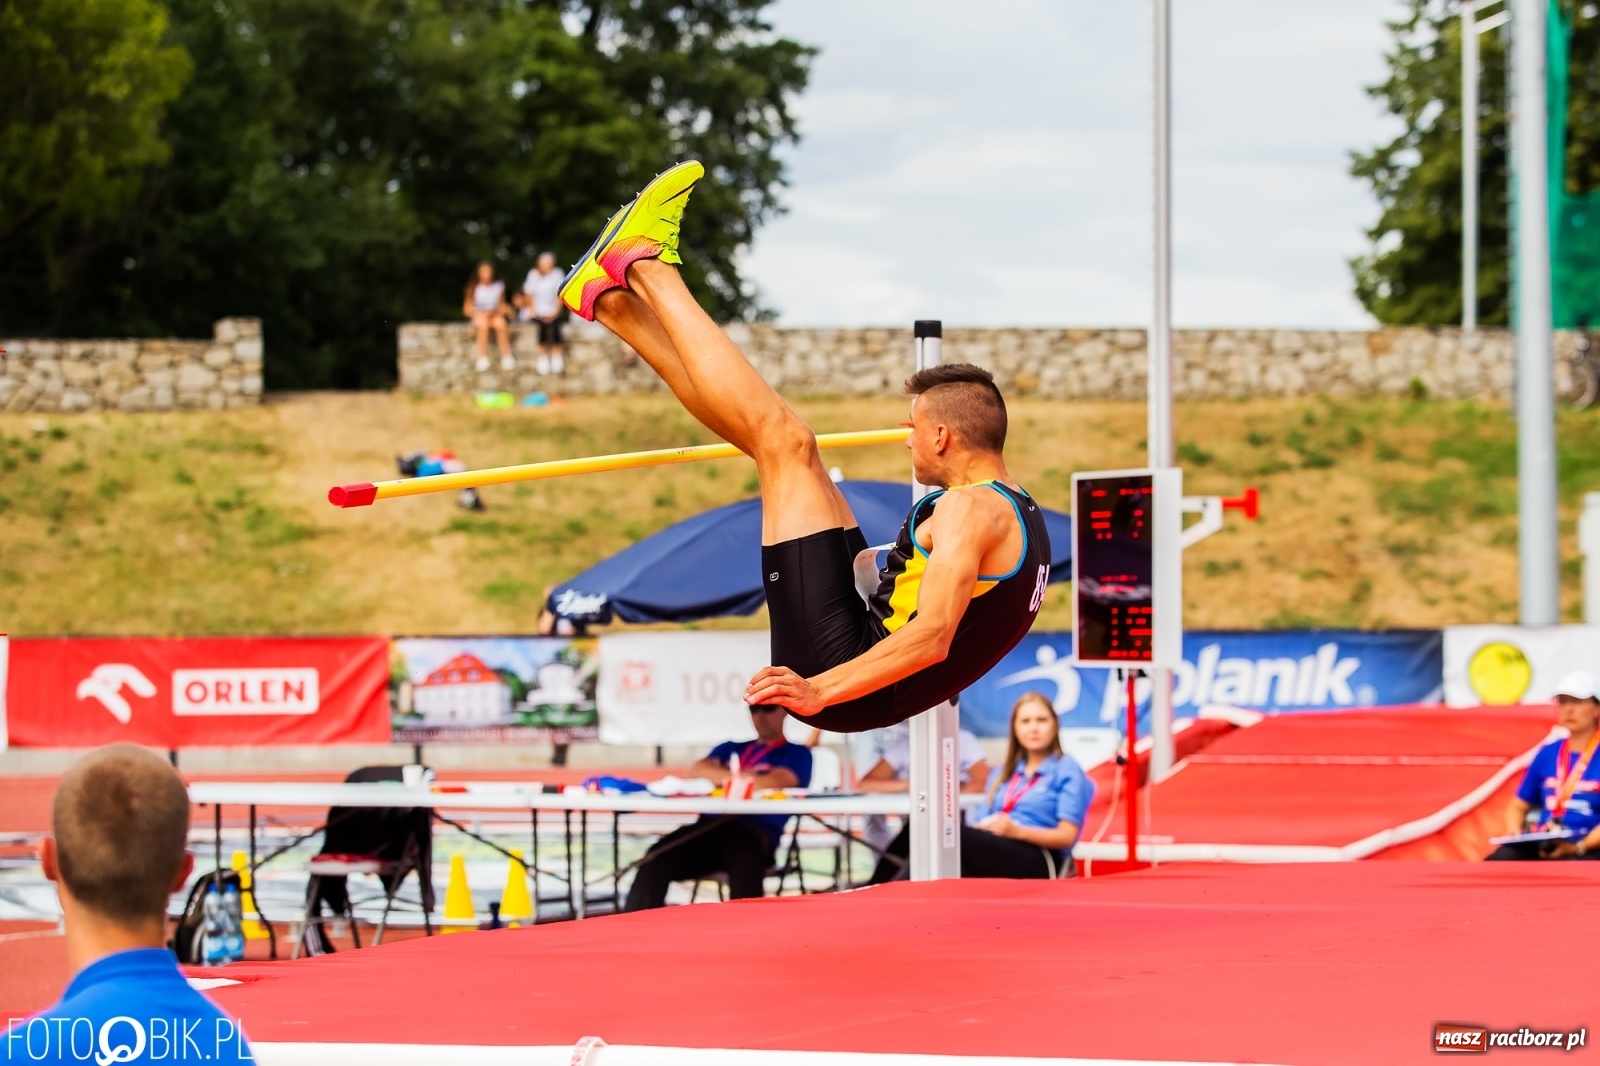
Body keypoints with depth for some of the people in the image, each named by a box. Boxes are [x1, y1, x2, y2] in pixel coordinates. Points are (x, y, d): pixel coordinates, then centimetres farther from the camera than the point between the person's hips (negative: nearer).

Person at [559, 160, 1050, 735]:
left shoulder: (971, 508, -19)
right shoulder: (1021, 515, 12)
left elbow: (932, 636, -33)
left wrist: (819, 690, -40)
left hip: (842, 664, -10)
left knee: (782, 439, -9)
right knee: (778, 445, 19)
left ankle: (645, 266, 6)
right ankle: (612, 301, 21)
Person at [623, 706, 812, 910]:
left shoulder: (797, 754, 16)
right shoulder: (731, 748, 32)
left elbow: (774, 783, -6)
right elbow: (696, 771, 14)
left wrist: (721, 777, 5)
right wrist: (741, 777, 0)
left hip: (757, 831, -5)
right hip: (712, 825, 5)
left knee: (743, 862, -43)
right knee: (655, 861, -23)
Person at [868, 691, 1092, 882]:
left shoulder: (1067, 770, 8)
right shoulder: (1003, 773, 28)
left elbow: (1067, 836, -2)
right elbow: (980, 824, 17)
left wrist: (1017, 831, -17)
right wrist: (983, 828, -9)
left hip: (1036, 863, -5)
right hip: (994, 852, 5)